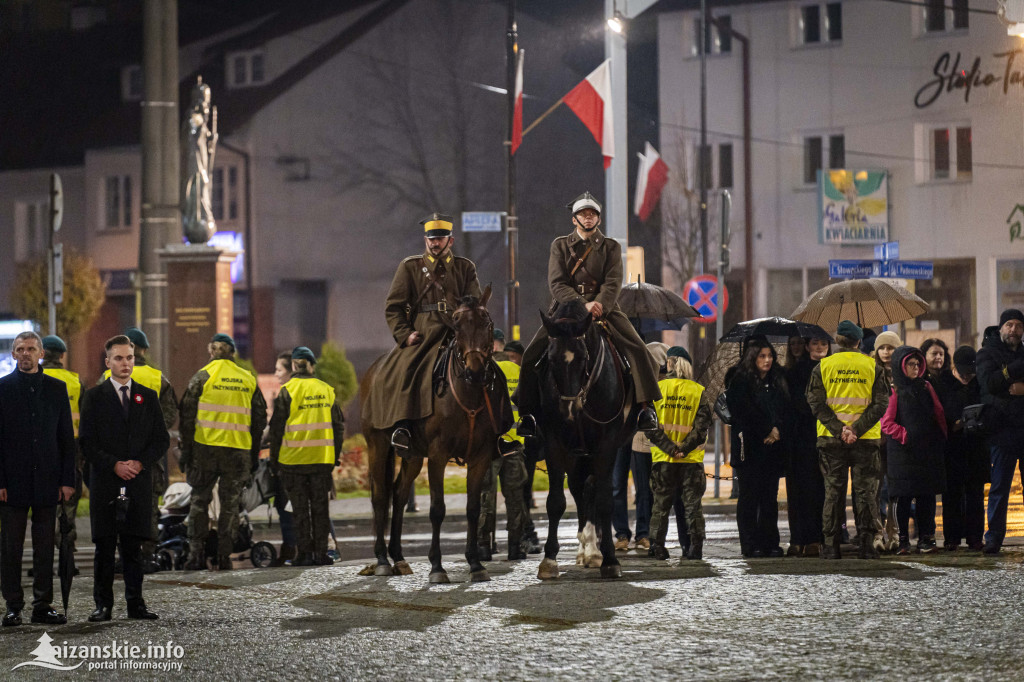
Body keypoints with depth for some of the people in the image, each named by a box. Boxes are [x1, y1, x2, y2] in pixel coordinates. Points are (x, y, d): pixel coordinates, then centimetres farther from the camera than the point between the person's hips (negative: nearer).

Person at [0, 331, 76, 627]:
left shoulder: (56, 388, 8)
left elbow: (67, 437, 9)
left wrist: (67, 480, 1)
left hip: (48, 480, 2)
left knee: (45, 547, 5)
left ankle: (43, 605, 10)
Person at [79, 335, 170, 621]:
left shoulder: (148, 397, 12)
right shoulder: (94, 397, 5)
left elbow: (162, 439, 9)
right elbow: (87, 442, 0)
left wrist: (140, 463, -7)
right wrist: (114, 465, -12)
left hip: (138, 483, 2)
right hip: (105, 484, -2)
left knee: (133, 546, 3)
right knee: (105, 546, 0)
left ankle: (135, 603, 6)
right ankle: (103, 605, 4)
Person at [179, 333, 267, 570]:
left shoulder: (203, 376, -1)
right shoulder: (249, 380, 9)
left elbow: (188, 415, -3)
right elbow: (259, 418, 11)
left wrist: (186, 449, 1)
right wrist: (254, 454, 17)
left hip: (206, 446, -2)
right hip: (238, 450, 2)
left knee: (200, 499, 7)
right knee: (230, 502, 7)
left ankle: (196, 553, 0)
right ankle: (224, 557, 4)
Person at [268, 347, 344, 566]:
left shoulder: (287, 391, -6)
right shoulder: (327, 390, 5)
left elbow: (276, 428, -3)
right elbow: (338, 425, 10)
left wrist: (274, 460, 5)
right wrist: (336, 455, 18)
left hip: (294, 459, -3)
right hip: (323, 458, 3)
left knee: (300, 508, 3)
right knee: (320, 507, 8)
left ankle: (305, 553, 1)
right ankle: (321, 553, 7)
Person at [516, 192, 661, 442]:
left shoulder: (611, 247, 11)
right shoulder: (560, 246, 10)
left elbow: (613, 283, -1)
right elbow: (556, 283, -2)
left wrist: (599, 304, -22)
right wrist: (581, 306, -18)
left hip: (604, 307, 0)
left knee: (637, 351, -20)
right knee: (532, 354, -16)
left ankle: (646, 407, -18)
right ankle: (529, 412, -7)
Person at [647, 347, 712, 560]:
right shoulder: (698, 391, -2)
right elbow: (703, 424, -9)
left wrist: (669, 447, -9)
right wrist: (684, 447, -10)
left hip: (662, 457, 0)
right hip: (691, 458, 0)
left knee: (661, 502, 9)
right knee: (693, 503, 6)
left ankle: (657, 545, 6)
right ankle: (696, 545, 1)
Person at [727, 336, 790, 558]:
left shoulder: (777, 382, 16)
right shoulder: (741, 382, -1)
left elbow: (786, 412, 14)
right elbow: (744, 415, -8)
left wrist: (777, 431, -4)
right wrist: (766, 432, -9)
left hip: (773, 446, 5)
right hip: (751, 448, -5)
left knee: (770, 496, 4)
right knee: (750, 495, -4)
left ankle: (770, 543, 7)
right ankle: (750, 545, -3)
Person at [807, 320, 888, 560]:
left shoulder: (822, 366, 3)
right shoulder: (873, 366, 2)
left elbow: (816, 403, -5)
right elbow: (880, 404, -5)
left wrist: (839, 429, -10)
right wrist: (856, 429, -11)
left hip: (831, 439, 1)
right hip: (866, 440, -1)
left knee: (833, 492, 6)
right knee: (865, 492, 5)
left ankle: (831, 545, 4)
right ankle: (867, 544, 2)